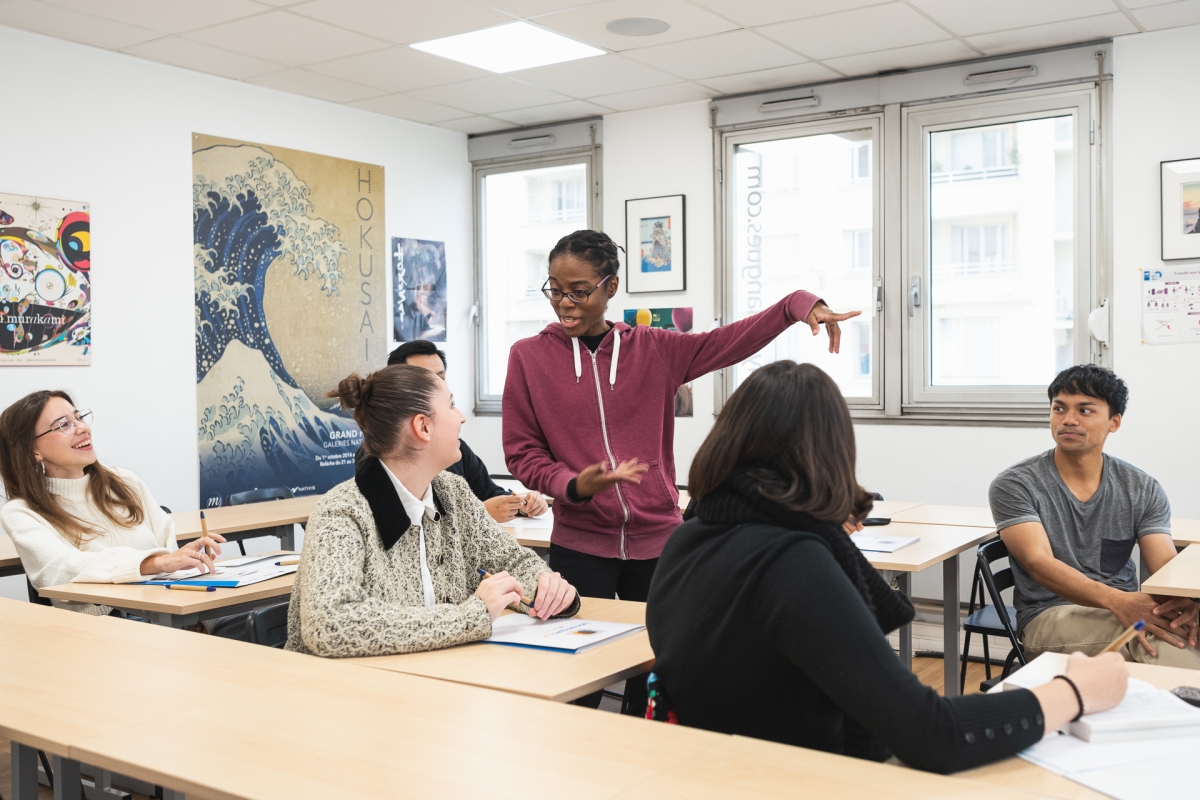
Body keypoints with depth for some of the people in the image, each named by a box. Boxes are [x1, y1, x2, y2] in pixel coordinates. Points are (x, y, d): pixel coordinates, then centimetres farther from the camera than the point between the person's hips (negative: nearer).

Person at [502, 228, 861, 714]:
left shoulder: (653, 349, 5)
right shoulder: (530, 356, 1)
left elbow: (731, 341, -5)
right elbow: (521, 452, 1)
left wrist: (798, 305, -20)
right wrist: (574, 485, -16)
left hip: (657, 540, 2)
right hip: (580, 545, -2)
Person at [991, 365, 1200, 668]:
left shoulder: (1143, 490, 8)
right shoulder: (1014, 484, -4)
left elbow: (1166, 564, -1)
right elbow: (1038, 562, -16)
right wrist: (1118, 601, -31)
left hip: (1126, 609, 4)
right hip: (1050, 615, -4)